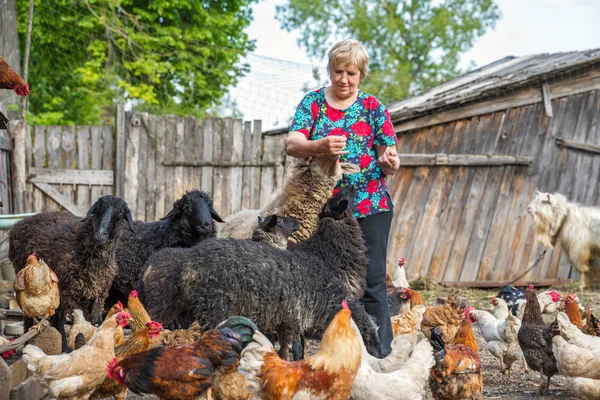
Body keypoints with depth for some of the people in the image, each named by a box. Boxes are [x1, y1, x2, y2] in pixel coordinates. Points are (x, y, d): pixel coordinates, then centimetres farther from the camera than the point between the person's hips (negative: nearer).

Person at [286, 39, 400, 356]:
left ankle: (380, 354, 2)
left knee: (371, 281, -5)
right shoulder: (313, 102, 5)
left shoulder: (373, 108, 4)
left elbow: (388, 164, 3)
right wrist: (320, 146, -30)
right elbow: (291, 144, -10)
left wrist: (389, 161, -22)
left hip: (370, 209, -1)